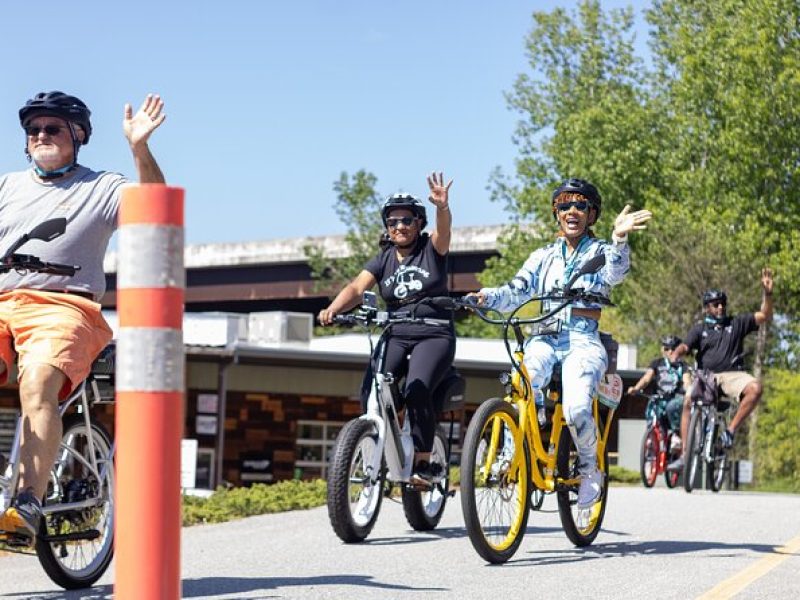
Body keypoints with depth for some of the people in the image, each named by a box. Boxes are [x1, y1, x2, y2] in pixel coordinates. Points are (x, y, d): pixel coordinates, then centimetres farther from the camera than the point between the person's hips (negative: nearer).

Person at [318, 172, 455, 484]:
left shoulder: (431, 249, 2)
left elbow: (443, 231, -21)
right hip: (396, 336, 3)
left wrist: (442, 207, -44)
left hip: (434, 335, -3)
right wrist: (333, 308, -27)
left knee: (416, 390, -27)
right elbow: (357, 287, -6)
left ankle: (423, 462, -16)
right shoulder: (383, 259, 9)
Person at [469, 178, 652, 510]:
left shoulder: (600, 252, 8)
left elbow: (614, 272, -17)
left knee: (576, 409, -28)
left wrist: (619, 238, -38)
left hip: (583, 342, -3)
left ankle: (590, 469, -2)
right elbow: (516, 292, 7)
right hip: (545, 338, 3)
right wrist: (487, 297, -16)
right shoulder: (543, 257, 19)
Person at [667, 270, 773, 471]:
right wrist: (675, 355, -24)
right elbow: (685, 346, 0)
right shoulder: (699, 328, 14)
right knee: (688, 401, -27)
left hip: (732, 375, 0)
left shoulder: (737, 323, 15)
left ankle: (731, 430, -19)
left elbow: (765, 316, 10)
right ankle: (685, 455, -22)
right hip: (706, 377, 0)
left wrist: (767, 293, -5)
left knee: (755, 388, -32)